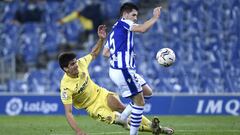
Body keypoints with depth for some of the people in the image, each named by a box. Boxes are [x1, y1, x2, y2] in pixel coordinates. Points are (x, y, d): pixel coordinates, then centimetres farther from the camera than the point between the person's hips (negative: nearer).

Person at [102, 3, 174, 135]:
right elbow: (142, 28, -25)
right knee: (140, 102, -4)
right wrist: (155, 17, -15)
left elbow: (105, 53, 23)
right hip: (123, 71, -10)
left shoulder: (114, 30, 19)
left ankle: (124, 116, 13)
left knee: (147, 92, 16)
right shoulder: (123, 23, -7)